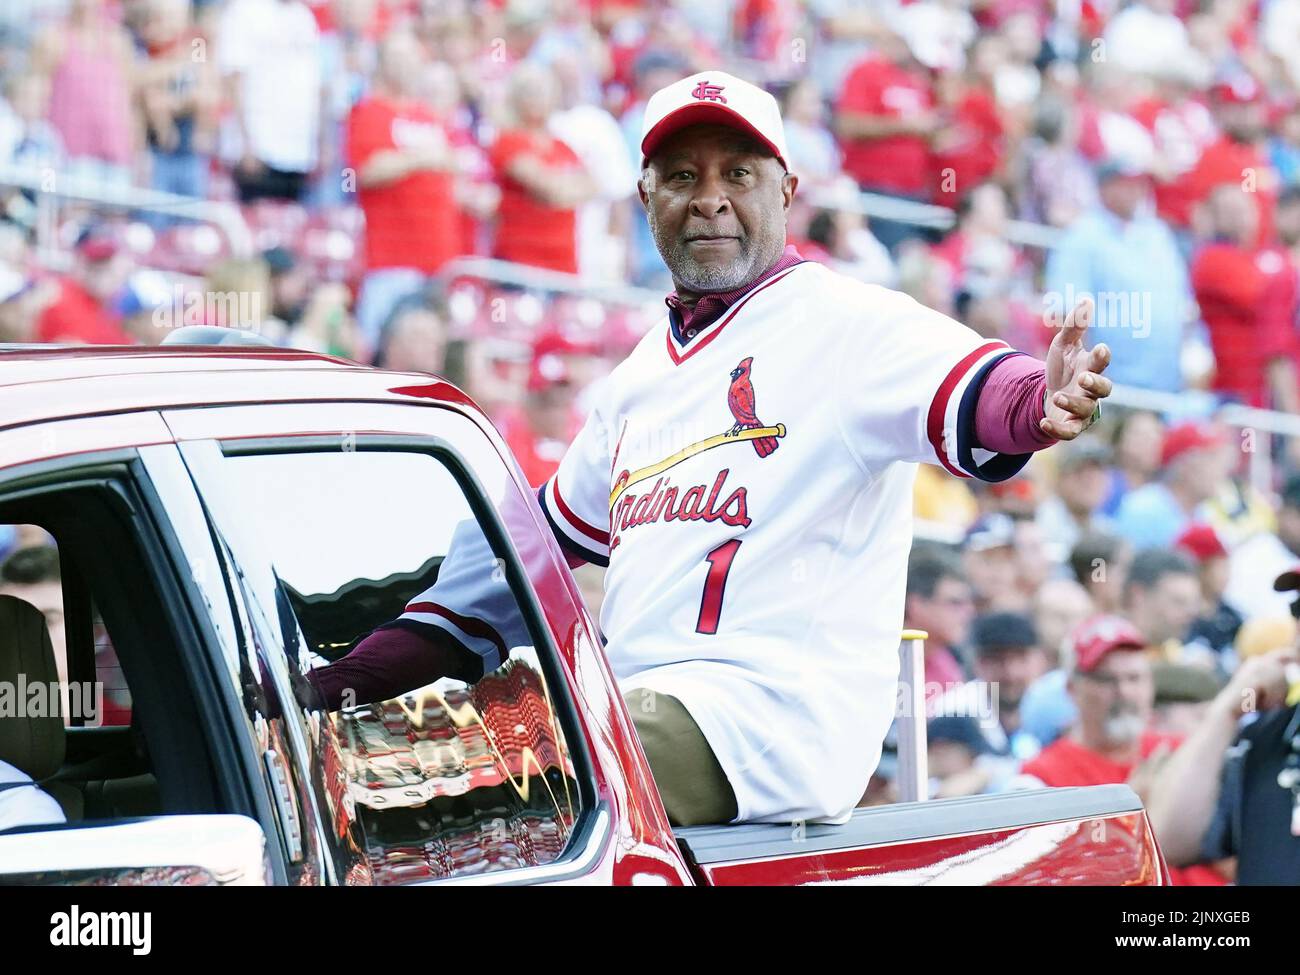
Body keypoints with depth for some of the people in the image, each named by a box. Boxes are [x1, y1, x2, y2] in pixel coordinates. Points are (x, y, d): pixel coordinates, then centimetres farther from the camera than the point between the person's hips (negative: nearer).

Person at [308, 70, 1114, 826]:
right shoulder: (642, 374, 22)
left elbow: (972, 393, -21)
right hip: (636, 706, 8)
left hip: (770, 716, -8)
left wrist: (1043, 404, -43)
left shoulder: (841, 322, -3)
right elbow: (559, 523, 38)